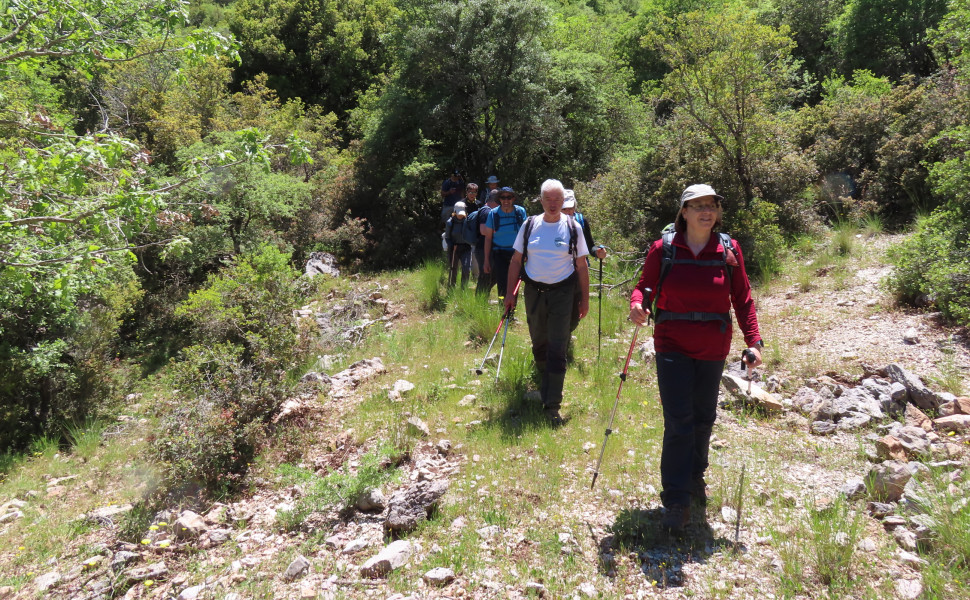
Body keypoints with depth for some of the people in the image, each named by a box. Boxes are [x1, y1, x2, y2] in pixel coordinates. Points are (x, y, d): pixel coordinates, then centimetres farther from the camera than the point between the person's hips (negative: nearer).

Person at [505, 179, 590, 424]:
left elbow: (581, 266, 2)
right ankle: (544, 383, 42)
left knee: (557, 349, -6)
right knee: (538, 344, 16)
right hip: (533, 291, 3)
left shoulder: (572, 227, -2)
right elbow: (516, 261, 6)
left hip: (562, 293, -2)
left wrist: (585, 298, 1)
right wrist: (510, 293, 1)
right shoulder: (529, 225, 2)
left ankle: (552, 405, -4)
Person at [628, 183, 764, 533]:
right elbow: (644, 287, -2)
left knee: (704, 418, 15)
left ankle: (695, 476, 40)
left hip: (713, 350, 3)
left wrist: (753, 340, -6)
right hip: (673, 347, -2)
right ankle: (677, 501, 3)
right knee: (679, 422, -6)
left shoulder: (729, 250, 0)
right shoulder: (664, 248, -4)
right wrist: (637, 305, -25)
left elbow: (742, 299, 3)